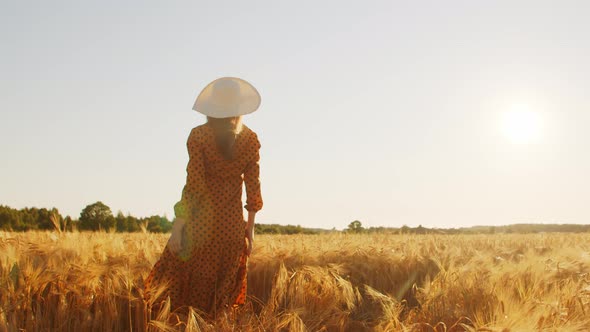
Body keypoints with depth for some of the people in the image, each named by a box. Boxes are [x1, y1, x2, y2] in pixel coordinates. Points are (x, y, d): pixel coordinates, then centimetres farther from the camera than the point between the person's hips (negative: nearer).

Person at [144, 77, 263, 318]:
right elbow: (253, 186, 3)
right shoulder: (250, 139, 1)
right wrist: (250, 228, 12)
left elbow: (194, 185, -12)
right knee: (220, 294, 13)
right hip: (233, 224, 3)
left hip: (201, 223, -3)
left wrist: (178, 227, -7)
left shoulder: (199, 136, -8)